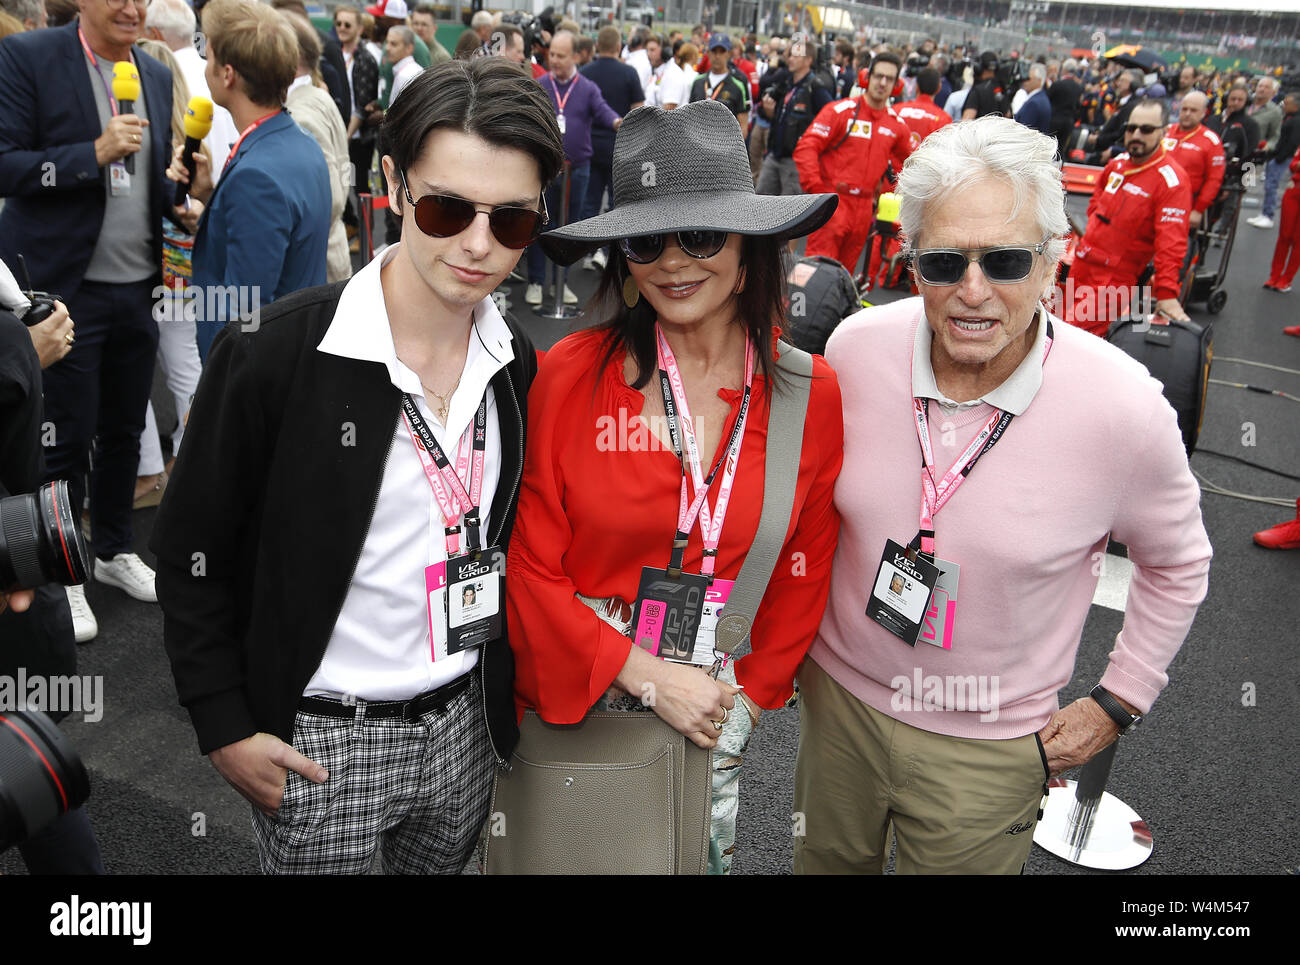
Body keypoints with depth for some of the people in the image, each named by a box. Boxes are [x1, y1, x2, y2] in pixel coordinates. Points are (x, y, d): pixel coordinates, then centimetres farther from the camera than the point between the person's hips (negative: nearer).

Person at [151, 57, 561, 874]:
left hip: (466, 722, 5)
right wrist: (225, 728, -10)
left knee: (445, 865, 25)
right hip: (321, 742, -4)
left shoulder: (519, 366, -4)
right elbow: (193, 547, -10)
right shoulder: (275, 354, -19)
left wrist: (509, 687, 8)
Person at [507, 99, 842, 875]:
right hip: (573, 701, -1)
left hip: (720, 707, 2)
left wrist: (750, 696, 1)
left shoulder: (811, 394, -9)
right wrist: (646, 675, -16)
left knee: (707, 854, 22)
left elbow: (804, 574, 2)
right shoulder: (568, 377, -15)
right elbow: (529, 567, -11)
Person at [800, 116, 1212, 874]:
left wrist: (1116, 705, 1)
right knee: (825, 861, 25)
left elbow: (1178, 563, -2)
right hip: (839, 696, 3)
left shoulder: (1122, 407, -22)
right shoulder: (856, 348, -15)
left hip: (988, 747, -2)